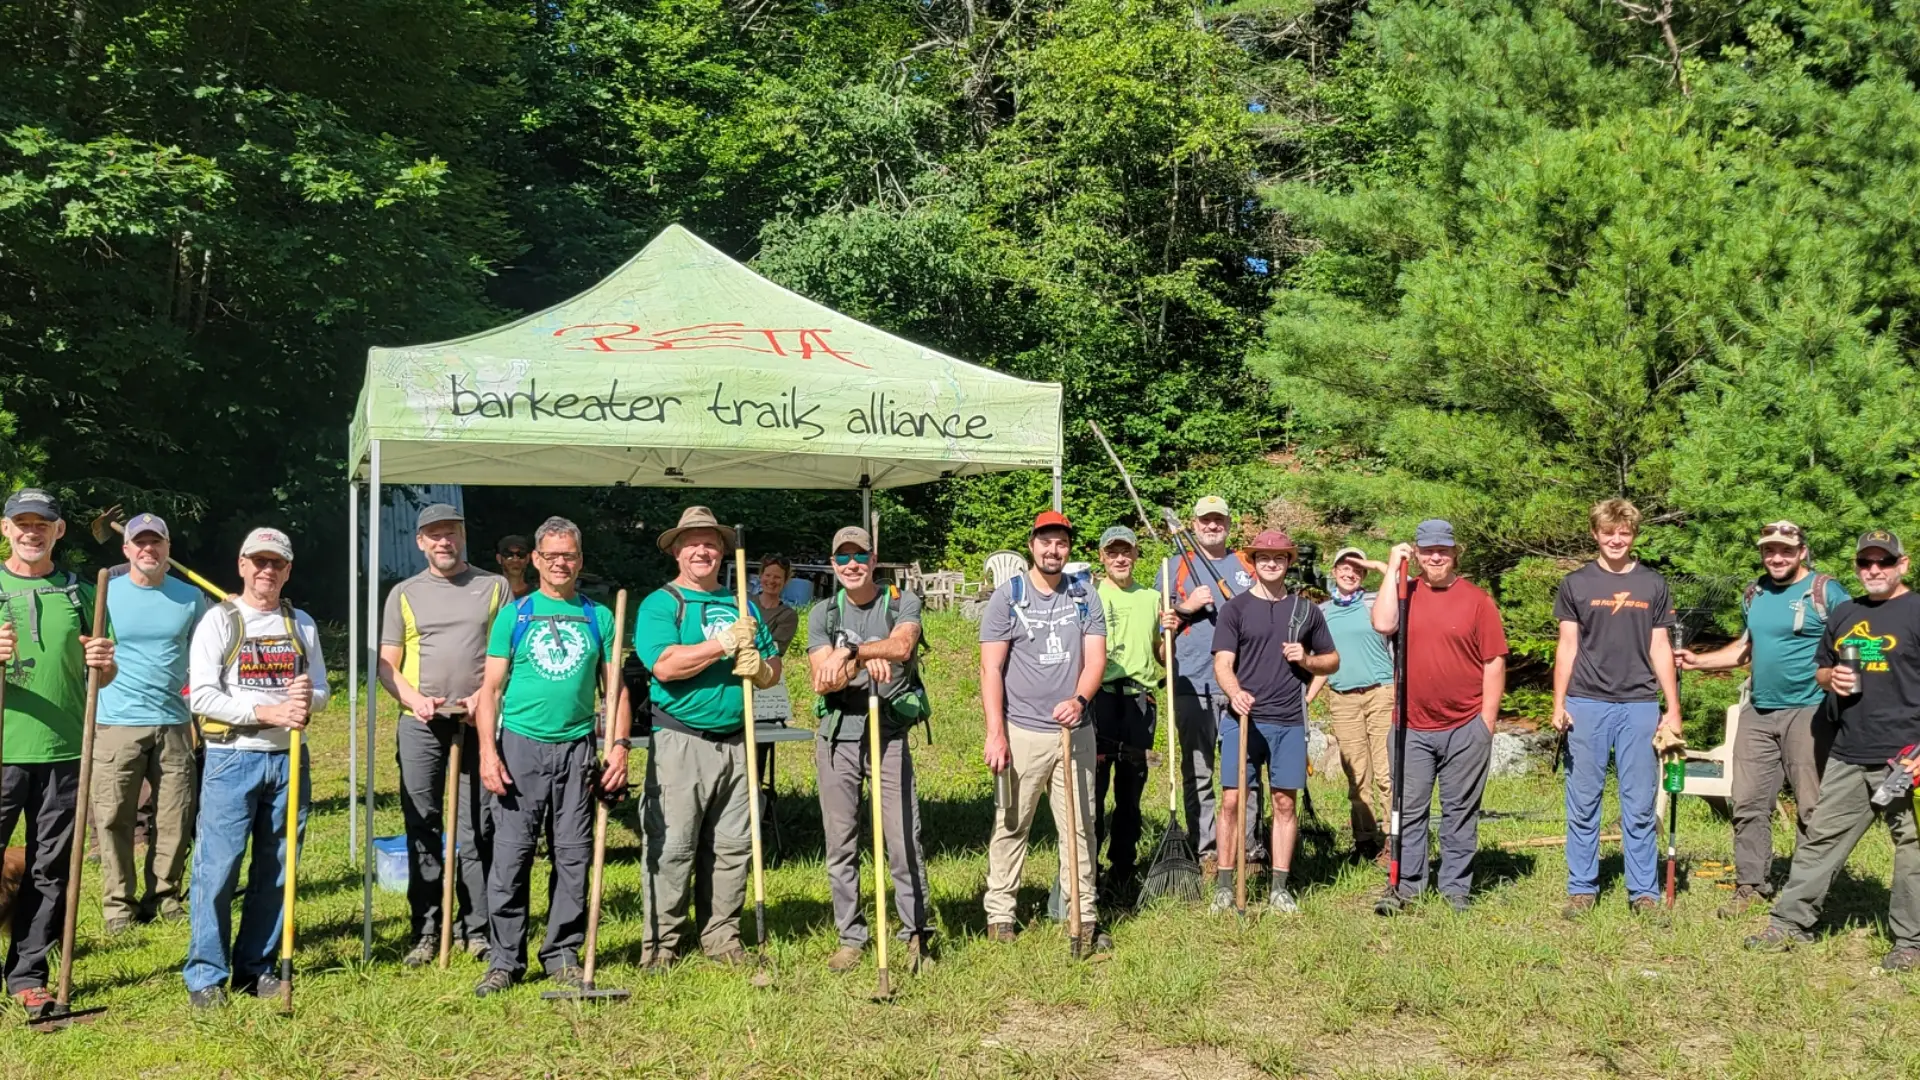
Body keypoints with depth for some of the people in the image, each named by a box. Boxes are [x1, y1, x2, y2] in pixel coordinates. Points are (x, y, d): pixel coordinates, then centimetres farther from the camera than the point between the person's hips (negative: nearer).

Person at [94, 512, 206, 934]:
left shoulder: (191, 598, 7)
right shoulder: (104, 595, 2)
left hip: (174, 725, 2)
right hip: (117, 725, -2)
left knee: (175, 819, 4)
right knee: (115, 819, 0)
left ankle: (164, 896, 17)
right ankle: (118, 904, 9)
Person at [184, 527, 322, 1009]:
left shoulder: (302, 624, 12)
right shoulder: (218, 620, -1)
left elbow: (321, 690, 12)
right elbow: (203, 696, -10)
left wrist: (306, 699, -12)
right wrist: (269, 712, -19)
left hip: (289, 758, 4)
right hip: (232, 757, -4)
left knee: (275, 870, 8)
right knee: (217, 868, -5)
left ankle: (257, 968, 18)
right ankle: (206, 976, 5)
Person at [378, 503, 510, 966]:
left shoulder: (494, 587, 8)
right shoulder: (404, 594, 11)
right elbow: (387, 664, 9)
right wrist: (414, 698, -9)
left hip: (478, 723, -1)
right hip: (420, 725, 1)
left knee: (478, 829, 1)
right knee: (422, 828, 3)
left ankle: (477, 929, 8)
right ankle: (425, 932, 10)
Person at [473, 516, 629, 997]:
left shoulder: (598, 617, 10)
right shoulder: (513, 615, 6)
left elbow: (615, 688, 11)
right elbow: (491, 688, 3)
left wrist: (619, 746, -1)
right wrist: (488, 752, -7)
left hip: (577, 749, 2)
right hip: (520, 745, -1)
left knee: (573, 857, 5)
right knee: (511, 855, -3)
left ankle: (563, 955, 15)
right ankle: (504, 958, 7)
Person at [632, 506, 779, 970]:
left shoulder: (740, 604, 17)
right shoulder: (660, 604, -1)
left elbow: (773, 666, 19)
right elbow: (664, 665, -17)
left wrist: (759, 668, -4)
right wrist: (725, 643, -17)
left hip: (736, 740, 6)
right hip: (680, 741, -5)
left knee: (732, 846, 9)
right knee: (672, 847, -4)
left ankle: (721, 936, 19)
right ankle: (660, 942, 5)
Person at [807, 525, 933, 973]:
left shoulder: (902, 603, 2)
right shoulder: (822, 614, 8)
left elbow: (901, 645, -20)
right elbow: (821, 681, -5)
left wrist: (851, 652, -34)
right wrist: (866, 661, -22)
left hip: (889, 735, -2)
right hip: (837, 738, 2)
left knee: (904, 840, -4)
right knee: (841, 844, 7)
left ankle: (918, 931, 10)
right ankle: (851, 936, 18)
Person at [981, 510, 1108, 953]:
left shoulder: (1085, 598, 9)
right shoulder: (1007, 596, 0)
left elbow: (1095, 659, 1)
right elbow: (991, 668, -4)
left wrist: (1079, 699, -19)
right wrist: (995, 732, -11)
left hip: (1075, 731, 3)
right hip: (1022, 731, -2)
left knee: (1079, 827, 5)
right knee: (1010, 826, 3)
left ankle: (1083, 916, 12)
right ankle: (999, 915, 12)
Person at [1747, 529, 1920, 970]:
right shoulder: (1844, 614, 14)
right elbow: (1820, 668, 26)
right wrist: (1831, 678, 1)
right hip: (1848, 756, 6)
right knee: (1820, 839, 9)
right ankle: (1789, 924, 15)